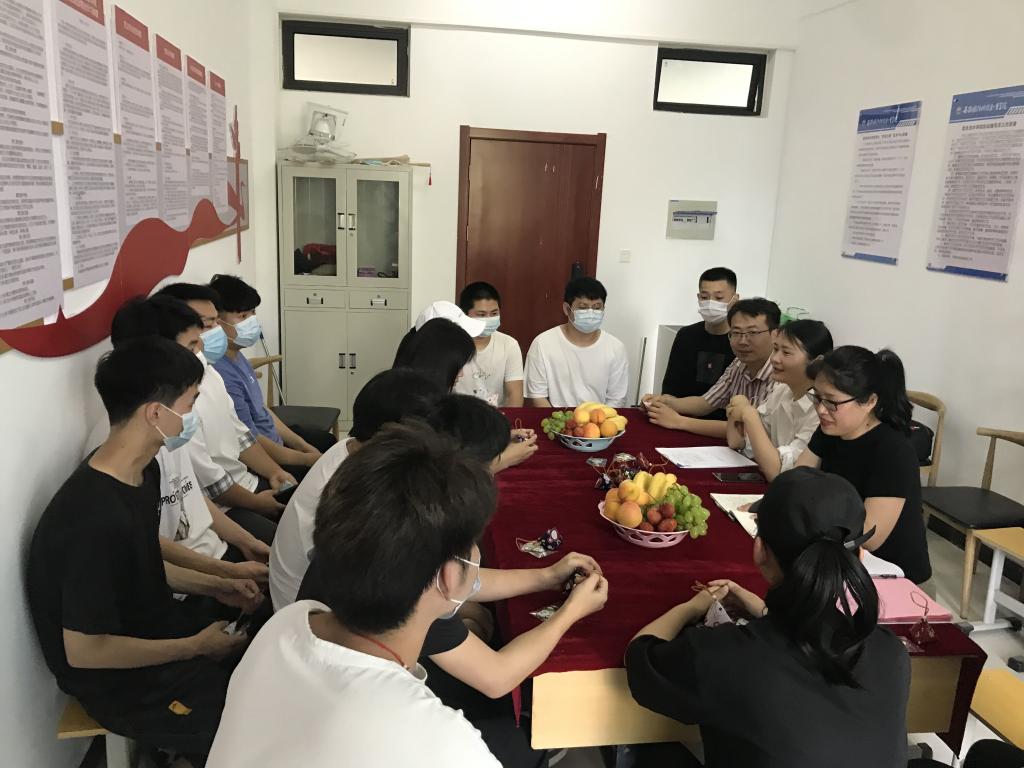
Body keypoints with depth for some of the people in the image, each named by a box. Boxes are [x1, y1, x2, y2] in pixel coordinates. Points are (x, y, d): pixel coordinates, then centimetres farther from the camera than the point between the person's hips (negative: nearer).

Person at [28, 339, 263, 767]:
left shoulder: (143, 471, -4)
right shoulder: (95, 520, -33)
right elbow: (83, 651, -25)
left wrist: (212, 586, 1)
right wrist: (195, 647, -17)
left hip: (155, 628, 8)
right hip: (121, 681, -8)